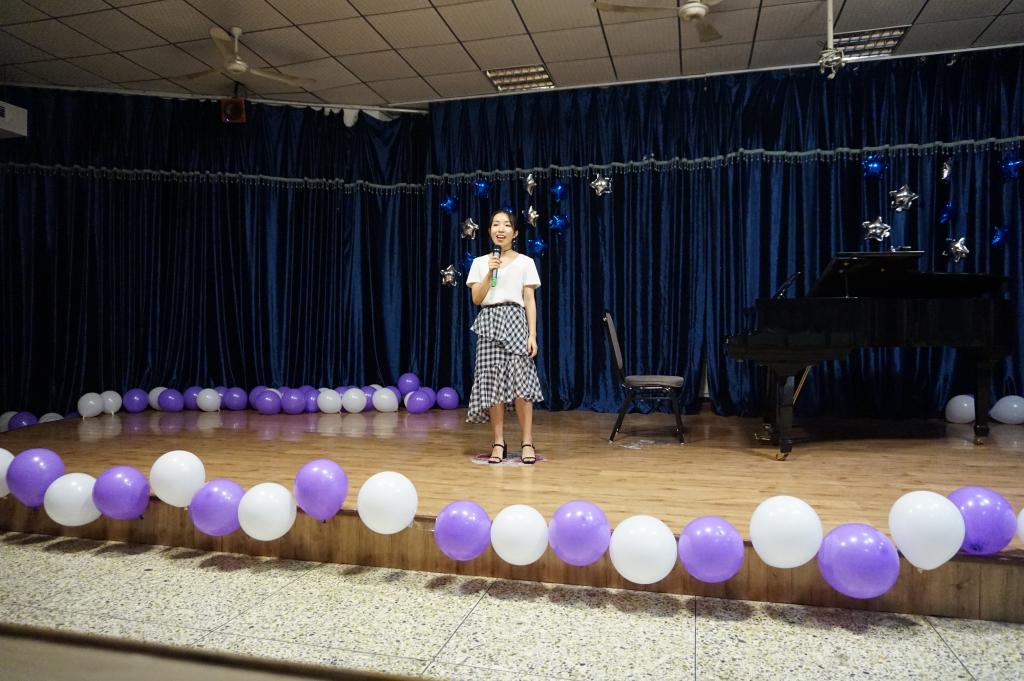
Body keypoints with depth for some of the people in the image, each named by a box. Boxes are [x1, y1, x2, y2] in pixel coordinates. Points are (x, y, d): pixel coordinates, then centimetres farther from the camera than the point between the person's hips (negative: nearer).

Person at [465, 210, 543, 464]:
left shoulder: (525, 262, 7)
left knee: (521, 381, -10)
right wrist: (489, 273, -9)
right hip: (489, 322, 2)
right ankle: (499, 442, 7)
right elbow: (476, 299, 3)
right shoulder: (480, 262, 10)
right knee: (492, 383, -1)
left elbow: (529, 300, 4)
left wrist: (532, 335, -4)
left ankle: (527, 442, -2)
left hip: (515, 320, -1)